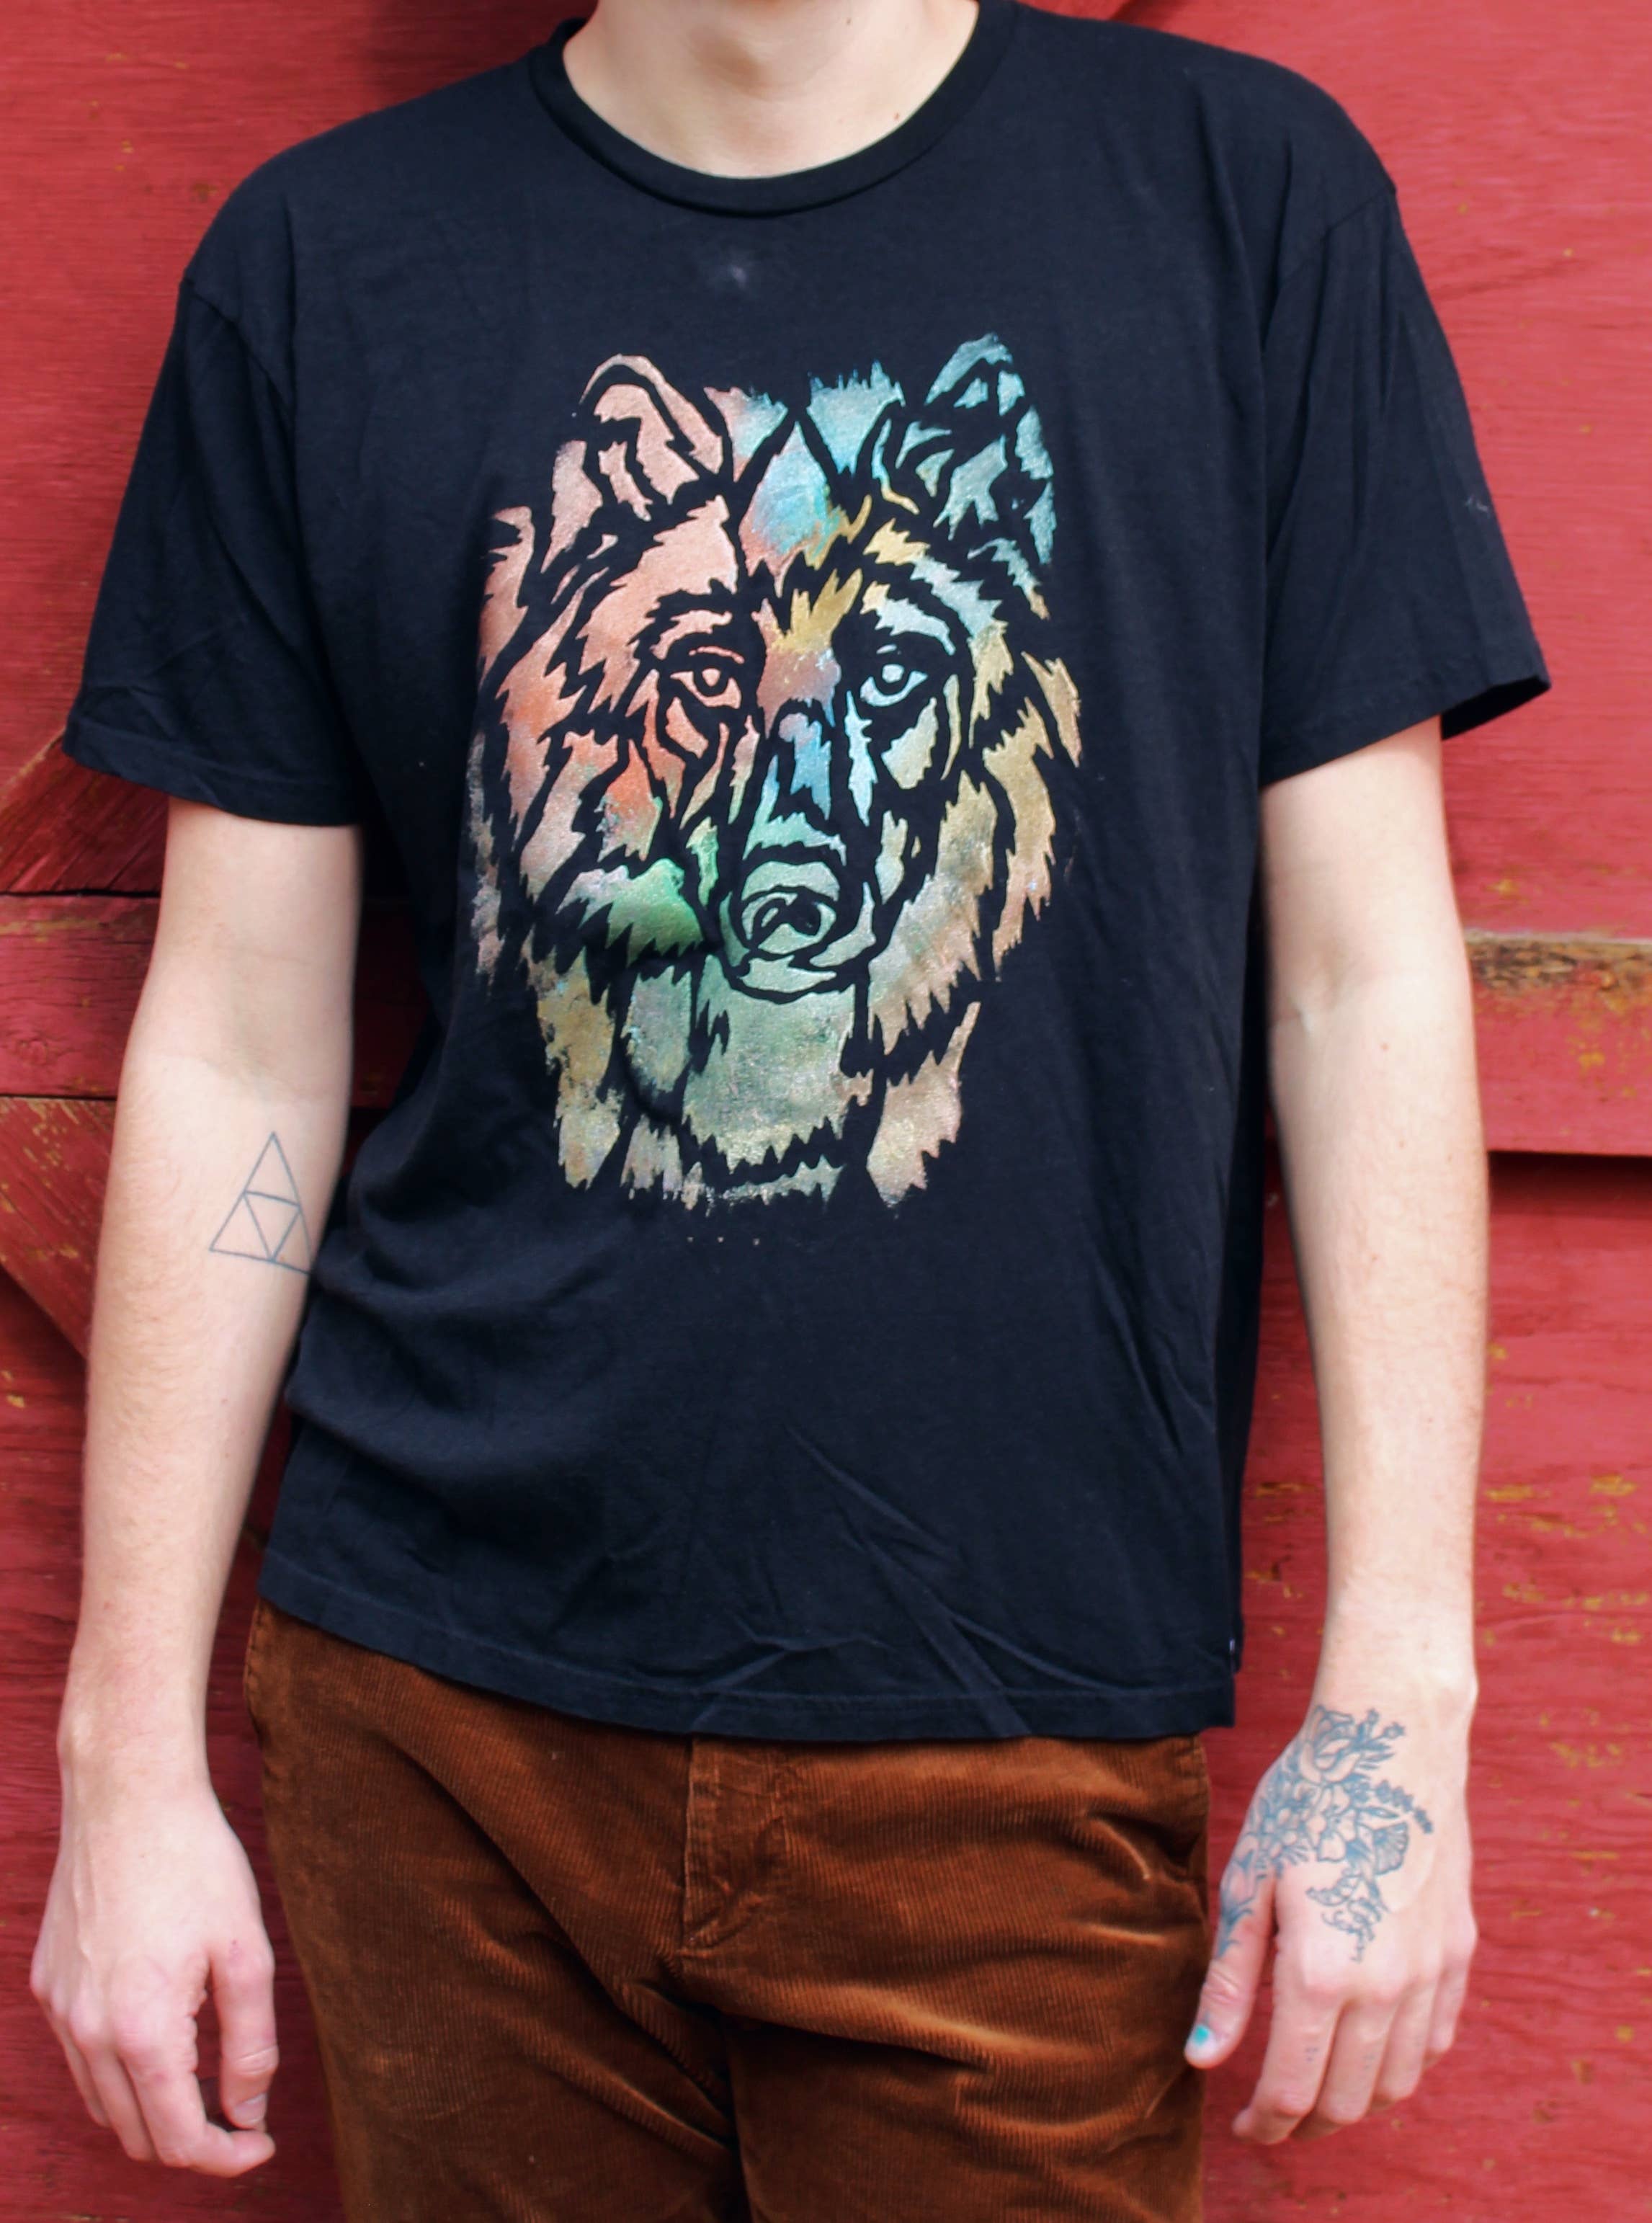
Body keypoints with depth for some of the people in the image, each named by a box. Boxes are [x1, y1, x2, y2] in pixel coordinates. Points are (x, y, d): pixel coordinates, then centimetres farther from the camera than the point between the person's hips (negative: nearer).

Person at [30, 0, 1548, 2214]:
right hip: (451, 1707, 1)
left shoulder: (1248, 194, -1)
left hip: (1026, 1708, 0)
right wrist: (129, 1756, 2)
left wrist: (1400, 1699, -5)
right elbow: (239, 1056, 2)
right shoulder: (324, 262, 1)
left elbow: (1365, 983, -1)